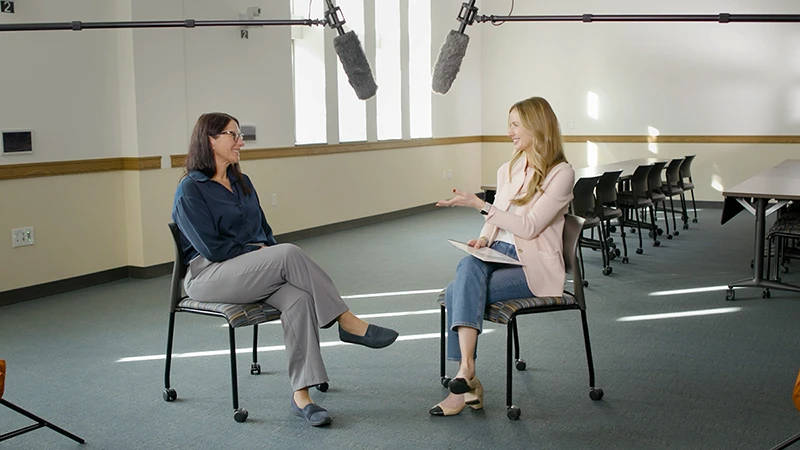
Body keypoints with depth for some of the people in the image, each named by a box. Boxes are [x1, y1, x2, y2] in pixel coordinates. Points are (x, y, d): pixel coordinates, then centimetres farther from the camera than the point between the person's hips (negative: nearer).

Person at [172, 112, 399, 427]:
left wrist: (274, 261, 0)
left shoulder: (242, 182, 18)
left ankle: (300, 396, -28)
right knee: (289, 253, -31)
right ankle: (347, 323, -22)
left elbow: (264, 232, 20)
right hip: (209, 275, -6)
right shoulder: (190, 190, -5)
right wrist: (258, 252, -10)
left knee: (298, 299, -28)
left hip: (254, 271, 6)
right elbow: (211, 247, -13)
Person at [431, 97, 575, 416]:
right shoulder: (508, 170, 17)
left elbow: (529, 227, -15)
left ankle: (465, 377, -21)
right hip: (499, 252, 6)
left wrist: (479, 205, -18)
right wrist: (483, 239, -3)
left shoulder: (561, 173, -6)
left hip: (535, 265, -5)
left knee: (459, 292, -27)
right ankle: (466, 373, -34)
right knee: (468, 266, -30)